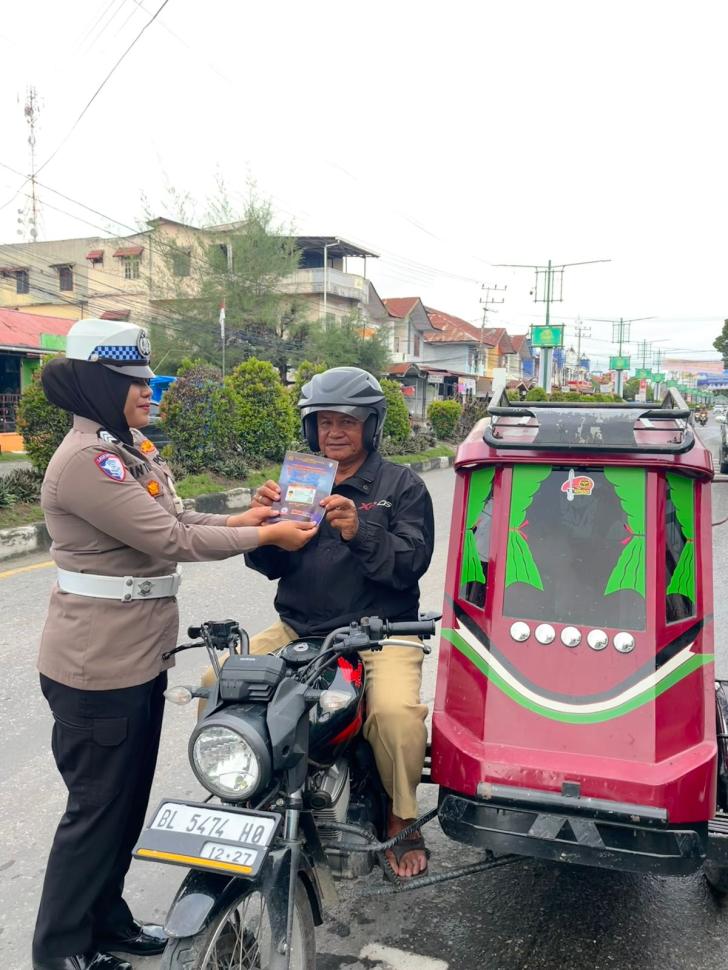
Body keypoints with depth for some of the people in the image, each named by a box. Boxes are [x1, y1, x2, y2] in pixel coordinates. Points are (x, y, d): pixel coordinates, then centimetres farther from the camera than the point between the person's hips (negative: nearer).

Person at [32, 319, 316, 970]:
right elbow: (171, 540, -23)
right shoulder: (85, 460, -21)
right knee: (98, 809, 6)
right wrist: (265, 537, -15)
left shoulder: (131, 449, 10)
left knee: (129, 800, 21)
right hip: (98, 667, -9)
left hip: (141, 657, 9)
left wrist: (237, 520, -1)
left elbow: (172, 519, 12)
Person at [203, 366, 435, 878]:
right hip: (298, 629, 4)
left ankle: (401, 818, 1)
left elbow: (411, 563, -11)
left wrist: (359, 532, -27)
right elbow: (270, 566, 10)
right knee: (216, 684, -11)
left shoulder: (402, 485, 2)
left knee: (396, 712, -29)